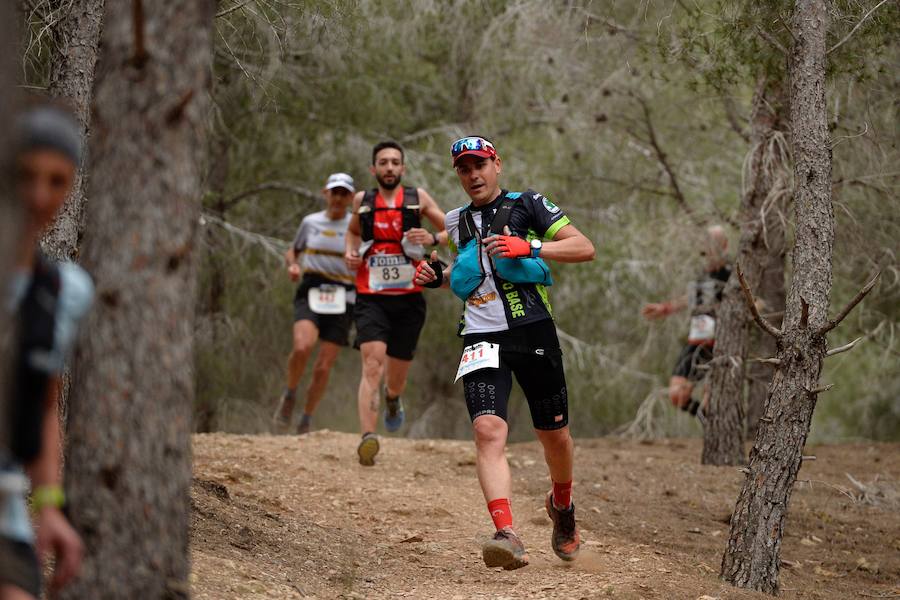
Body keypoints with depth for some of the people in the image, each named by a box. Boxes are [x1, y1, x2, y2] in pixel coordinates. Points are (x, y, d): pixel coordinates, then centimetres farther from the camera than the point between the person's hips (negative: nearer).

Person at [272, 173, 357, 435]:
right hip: (311, 293, 0)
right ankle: (289, 396, -2)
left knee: (323, 367, -2)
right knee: (302, 347, -28)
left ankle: (306, 421, 18)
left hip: (342, 300, 0)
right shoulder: (310, 222, 10)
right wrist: (292, 265, 2)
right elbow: (292, 251, 24)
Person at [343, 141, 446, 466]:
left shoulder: (418, 198, 3)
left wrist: (433, 238, -15)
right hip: (371, 299, -1)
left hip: (408, 299, 1)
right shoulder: (362, 201, 7)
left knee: (396, 376, 13)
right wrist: (350, 253, 7)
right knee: (372, 365, -22)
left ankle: (393, 399, 52)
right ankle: (368, 438, -33)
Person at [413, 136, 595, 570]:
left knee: (554, 435, 9)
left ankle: (562, 505, 42)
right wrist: (439, 277, 12)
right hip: (482, 336, 2)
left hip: (534, 334, -2)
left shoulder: (527, 206, 1)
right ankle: (508, 536, -32)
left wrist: (529, 247, -21)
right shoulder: (458, 223, 17)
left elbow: (584, 248, -8)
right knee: (488, 429, -21)